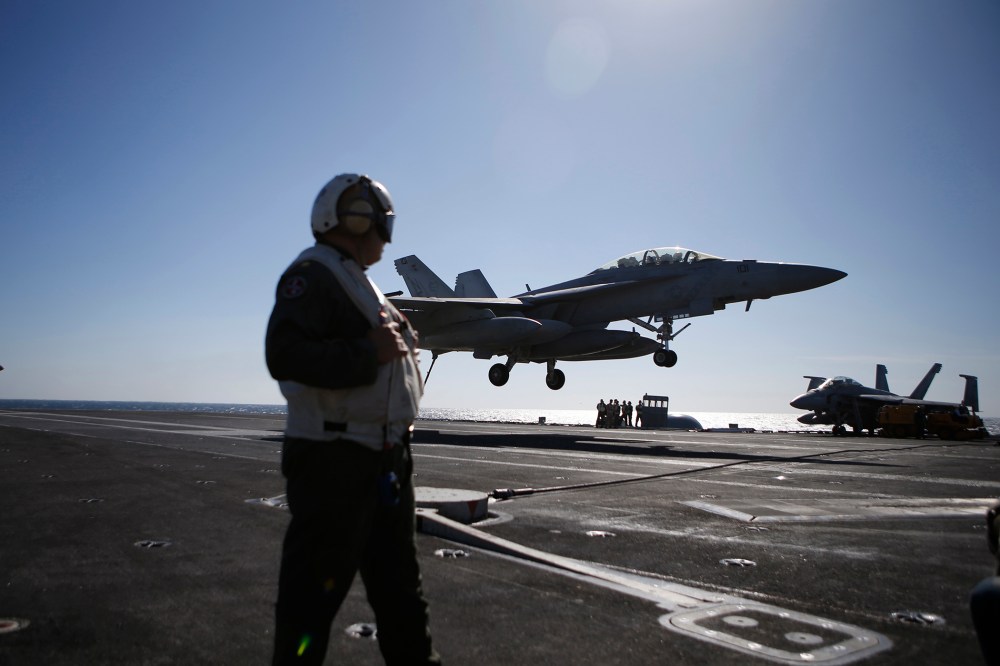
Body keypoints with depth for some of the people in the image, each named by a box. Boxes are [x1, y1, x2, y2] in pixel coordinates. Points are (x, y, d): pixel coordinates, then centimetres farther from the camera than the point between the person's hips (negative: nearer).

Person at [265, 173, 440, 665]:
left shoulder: (358, 281, 19)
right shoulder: (314, 273, -12)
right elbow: (285, 354, -26)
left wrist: (400, 345, 8)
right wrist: (368, 353, -23)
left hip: (384, 462, 10)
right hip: (335, 462, -10)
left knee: (398, 585, 21)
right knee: (315, 587, 1)